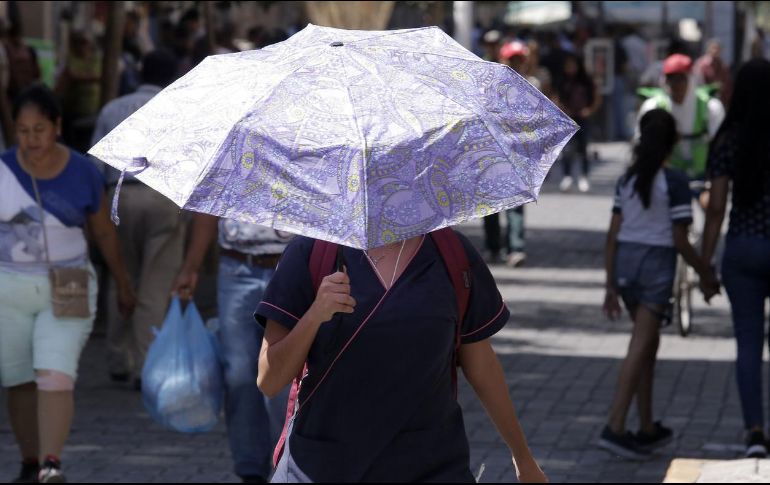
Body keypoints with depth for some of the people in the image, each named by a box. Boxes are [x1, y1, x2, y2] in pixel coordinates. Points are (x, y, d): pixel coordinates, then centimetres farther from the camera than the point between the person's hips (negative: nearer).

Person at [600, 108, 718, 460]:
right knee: (639, 347, -7)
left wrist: (611, 285, 9)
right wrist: (705, 272, 4)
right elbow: (680, 241, -11)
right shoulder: (674, 182, -10)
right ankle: (615, 427, -15)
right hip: (657, 264, -6)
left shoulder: (627, 180, 7)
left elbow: (613, 236, 6)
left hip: (625, 261, 6)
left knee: (649, 342, 18)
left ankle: (647, 428, 22)